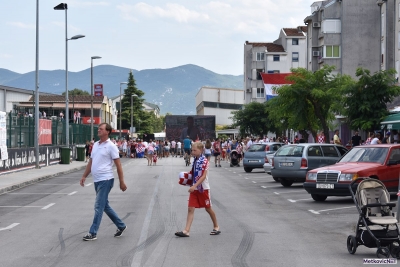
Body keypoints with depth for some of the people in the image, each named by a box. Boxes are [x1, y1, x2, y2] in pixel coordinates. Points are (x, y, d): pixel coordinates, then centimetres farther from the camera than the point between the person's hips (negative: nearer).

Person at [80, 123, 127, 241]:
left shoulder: (111, 146, -10)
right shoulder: (95, 145, 12)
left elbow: (118, 165, -9)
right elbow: (91, 162, 19)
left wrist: (122, 182, -11)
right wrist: (84, 176, 13)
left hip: (105, 180, -8)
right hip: (97, 180, 8)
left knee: (99, 207, -7)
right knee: (105, 206, 15)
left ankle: (93, 233, -2)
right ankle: (121, 226, 27)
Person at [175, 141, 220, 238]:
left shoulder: (204, 161, -14)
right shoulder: (195, 160, 8)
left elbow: (204, 176, -21)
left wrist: (194, 186, -27)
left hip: (203, 189, -6)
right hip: (194, 189, 6)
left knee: (208, 208, 8)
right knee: (190, 209, -3)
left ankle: (216, 227, 27)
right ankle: (186, 231, -7)